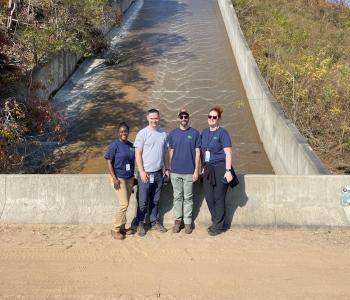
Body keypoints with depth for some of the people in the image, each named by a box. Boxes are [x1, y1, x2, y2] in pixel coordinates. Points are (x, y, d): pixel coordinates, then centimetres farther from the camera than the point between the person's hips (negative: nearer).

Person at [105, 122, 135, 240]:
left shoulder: (131, 145, 9)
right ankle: (115, 229, 1)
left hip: (129, 178, 6)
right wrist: (114, 178, -17)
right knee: (124, 204, -11)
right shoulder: (114, 145, -9)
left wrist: (133, 177, 14)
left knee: (125, 204, 10)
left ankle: (122, 227, 21)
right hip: (119, 178, -6)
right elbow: (109, 162, -11)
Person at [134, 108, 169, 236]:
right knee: (143, 201, 1)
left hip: (158, 173, 4)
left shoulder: (163, 134, 8)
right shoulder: (142, 133, -7)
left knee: (155, 201, 14)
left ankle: (155, 222, 25)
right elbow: (138, 154, -8)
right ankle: (140, 224, 14)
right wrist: (142, 171, -13)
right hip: (146, 173, -4)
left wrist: (166, 168, 11)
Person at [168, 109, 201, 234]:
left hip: (189, 172, -2)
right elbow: (171, 152, 9)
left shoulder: (195, 133, 0)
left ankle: (188, 221, 15)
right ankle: (178, 220, 19)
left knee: (188, 197, 6)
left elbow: (197, 152, 0)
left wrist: (196, 170, -6)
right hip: (175, 171, 2)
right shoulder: (173, 133, 5)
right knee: (177, 197, 9)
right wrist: (169, 169, 6)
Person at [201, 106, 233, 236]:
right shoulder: (204, 132, 12)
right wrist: (203, 167, 13)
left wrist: (228, 171, -17)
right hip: (208, 169, 6)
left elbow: (228, 153, -10)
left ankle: (219, 226, 13)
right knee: (209, 197, 7)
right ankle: (216, 222, 26)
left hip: (220, 168, -6)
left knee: (218, 198, 0)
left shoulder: (222, 132, -6)